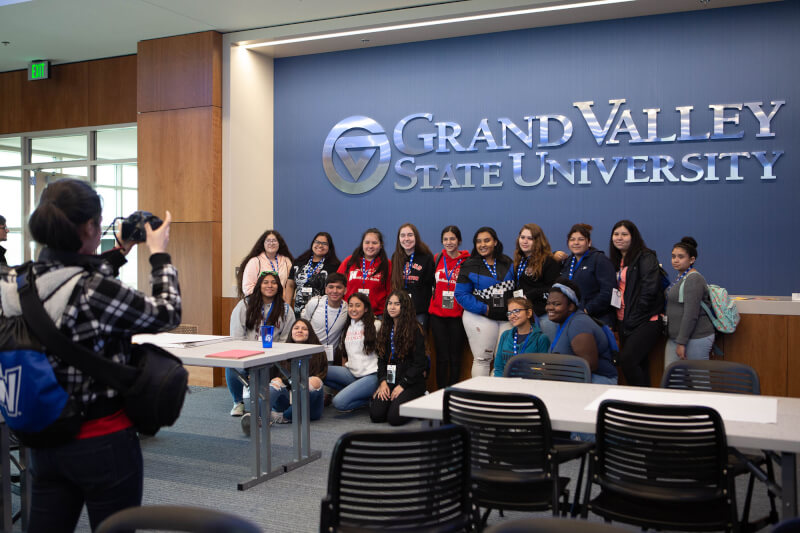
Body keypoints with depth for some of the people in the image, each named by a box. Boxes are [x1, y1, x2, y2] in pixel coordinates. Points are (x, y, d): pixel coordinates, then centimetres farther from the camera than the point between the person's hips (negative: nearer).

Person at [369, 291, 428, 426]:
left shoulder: (415, 329, -7)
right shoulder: (385, 328, 12)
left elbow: (419, 363, -10)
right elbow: (381, 359, 12)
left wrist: (402, 385, -14)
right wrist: (383, 381, -4)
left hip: (412, 382, -5)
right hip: (390, 379, 5)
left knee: (394, 417, -22)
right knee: (375, 415, -16)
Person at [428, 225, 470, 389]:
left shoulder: (467, 261, -2)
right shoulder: (437, 259, 7)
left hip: (457, 315, -2)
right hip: (437, 314, 2)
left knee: (455, 357, 4)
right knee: (442, 357, 5)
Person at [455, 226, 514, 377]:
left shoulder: (507, 263, 10)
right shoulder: (470, 266, 0)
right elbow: (461, 294, -5)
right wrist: (484, 309, -14)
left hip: (506, 318, 3)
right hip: (479, 318, -3)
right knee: (482, 359, -1)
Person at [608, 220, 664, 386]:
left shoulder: (646, 257, -6)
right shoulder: (617, 261, 18)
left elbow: (649, 289, -16)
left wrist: (634, 316, -16)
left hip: (645, 321, -8)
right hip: (624, 322, 8)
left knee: (627, 359, -19)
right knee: (640, 364, 9)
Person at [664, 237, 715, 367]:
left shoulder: (694, 279, -13)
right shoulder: (680, 278, 16)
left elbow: (691, 315, -20)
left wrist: (682, 342, -20)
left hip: (696, 339, -9)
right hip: (675, 337, 9)